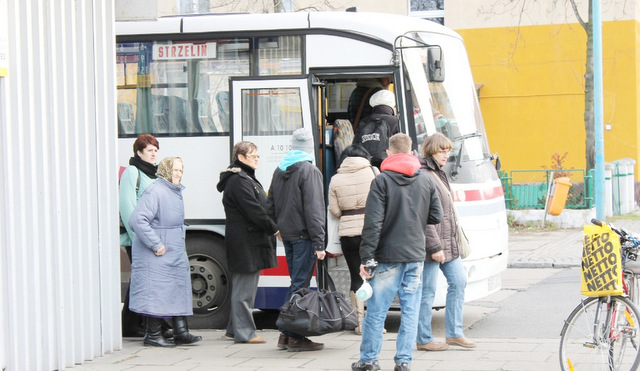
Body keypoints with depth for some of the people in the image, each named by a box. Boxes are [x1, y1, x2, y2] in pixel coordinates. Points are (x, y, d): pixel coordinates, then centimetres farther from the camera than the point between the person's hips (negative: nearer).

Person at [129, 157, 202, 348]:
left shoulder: (176, 192, 15)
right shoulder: (155, 192, -16)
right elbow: (137, 219, -25)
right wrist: (155, 244, -22)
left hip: (175, 254, 10)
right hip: (158, 255, -10)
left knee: (179, 290, 9)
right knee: (157, 292, -5)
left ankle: (181, 332, 14)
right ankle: (153, 335, 2)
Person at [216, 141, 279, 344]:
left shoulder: (246, 179, 21)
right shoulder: (239, 181, -14)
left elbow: (257, 208, 22)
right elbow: (254, 211, -19)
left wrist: (271, 229, 10)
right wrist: (274, 228, -11)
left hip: (249, 241, 11)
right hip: (245, 241, -11)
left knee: (244, 287, 15)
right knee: (245, 287, -6)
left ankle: (235, 328, 23)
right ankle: (244, 332, -3)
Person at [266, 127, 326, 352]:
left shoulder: (279, 171, 14)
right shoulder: (309, 171, -12)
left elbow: (271, 205, 19)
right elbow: (313, 209, -16)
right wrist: (318, 243, -17)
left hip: (287, 235, 8)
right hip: (303, 235, -8)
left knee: (296, 283, 15)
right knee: (300, 285, -6)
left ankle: (285, 334, 16)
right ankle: (295, 337, -5)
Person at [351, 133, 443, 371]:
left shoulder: (382, 181, -7)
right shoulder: (425, 180, 6)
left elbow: (373, 222, -12)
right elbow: (436, 216, 11)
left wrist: (366, 257, -11)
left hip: (388, 256, -4)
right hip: (416, 256, 4)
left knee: (376, 310, 4)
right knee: (410, 310, 6)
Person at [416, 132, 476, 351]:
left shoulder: (438, 174, 16)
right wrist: (434, 247, -22)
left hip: (448, 242, 10)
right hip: (433, 244, -10)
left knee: (459, 281, 12)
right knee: (428, 290, -2)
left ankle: (454, 333, 19)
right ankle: (423, 339, 8)